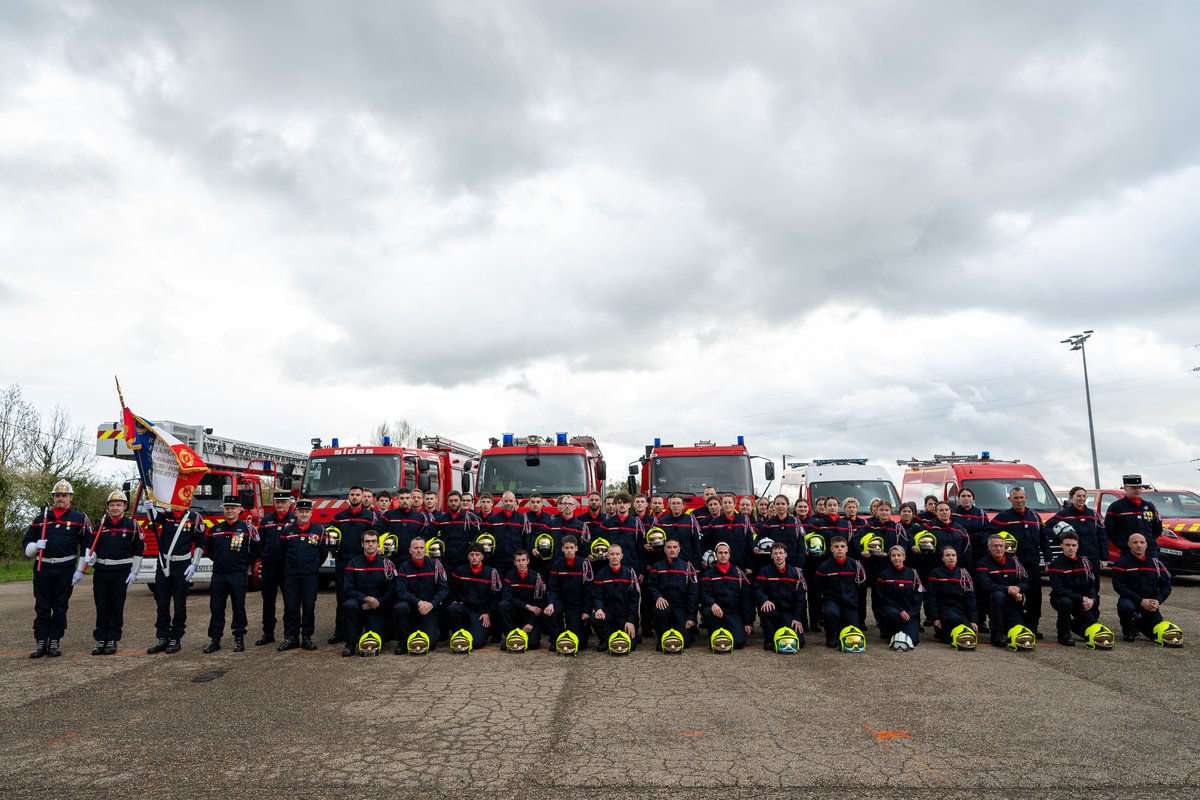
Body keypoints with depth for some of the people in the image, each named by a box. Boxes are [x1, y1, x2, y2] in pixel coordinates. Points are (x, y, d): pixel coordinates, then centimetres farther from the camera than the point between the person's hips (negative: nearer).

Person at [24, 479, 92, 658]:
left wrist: (80, 570, -5)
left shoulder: (79, 518, 2)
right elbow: (27, 542, 16)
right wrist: (35, 546, -9)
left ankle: (54, 642, 14)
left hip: (65, 569, -2)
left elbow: (88, 545, 1)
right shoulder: (41, 518, 12)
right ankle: (41, 643, 11)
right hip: (43, 568, 2)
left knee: (60, 608, 5)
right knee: (41, 608, 4)